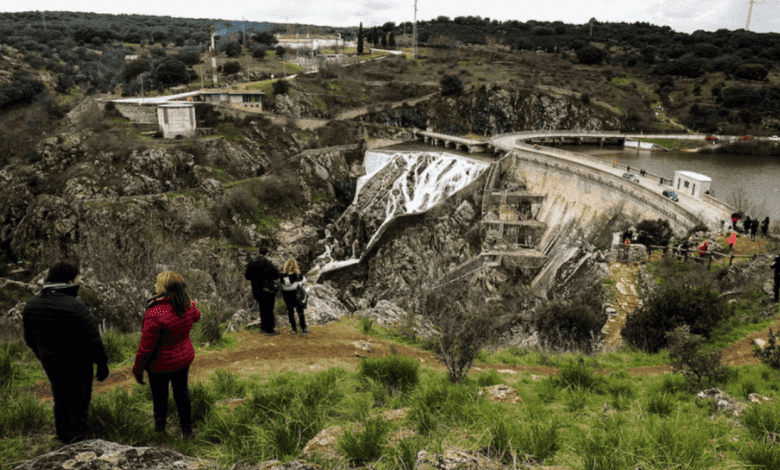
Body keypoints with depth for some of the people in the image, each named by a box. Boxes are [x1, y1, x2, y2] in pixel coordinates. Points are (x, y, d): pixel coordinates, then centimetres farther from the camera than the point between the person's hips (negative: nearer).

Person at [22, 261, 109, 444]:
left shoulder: (31, 305, -4)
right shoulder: (76, 306, -25)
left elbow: (30, 339, 8)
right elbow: (93, 339, -21)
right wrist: (102, 363, -9)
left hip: (50, 363, 6)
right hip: (77, 364, -6)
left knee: (60, 401, 23)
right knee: (79, 402, 11)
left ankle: (64, 438, 36)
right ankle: (76, 438, 14)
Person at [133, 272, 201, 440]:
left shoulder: (154, 314, -32)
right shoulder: (187, 307, -14)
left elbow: (146, 347, -24)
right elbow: (196, 316, 13)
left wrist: (137, 370, -10)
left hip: (160, 365, -4)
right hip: (184, 360, 4)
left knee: (159, 396, 20)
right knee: (182, 393, 21)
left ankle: (160, 428, 43)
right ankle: (187, 431, 35)